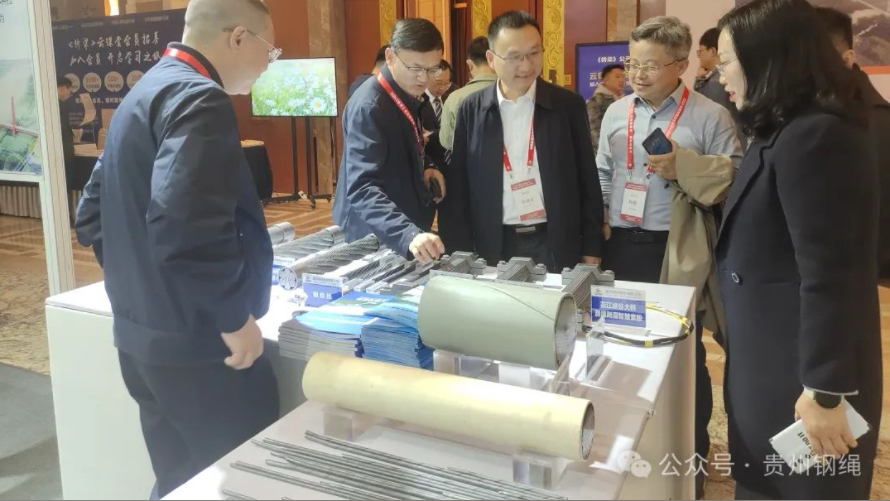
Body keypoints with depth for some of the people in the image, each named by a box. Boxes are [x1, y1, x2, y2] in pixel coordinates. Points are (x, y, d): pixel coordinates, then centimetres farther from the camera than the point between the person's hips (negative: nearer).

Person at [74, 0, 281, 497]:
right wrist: (235, 316, -19)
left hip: (142, 338, 10)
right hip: (198, 346, -9)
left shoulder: (144, 93, 14)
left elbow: (92, 216, 18)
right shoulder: (200, 99, -17)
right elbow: (185, 225, -30)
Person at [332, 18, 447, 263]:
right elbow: (362, 189, -33)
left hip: (403, 235, 8)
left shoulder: (409, 95, 2)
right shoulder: (368, 107, -23)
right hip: (372, 238, -8)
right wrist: (409, 235, -47)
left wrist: (424, 168, -3)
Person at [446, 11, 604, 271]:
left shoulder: (568, 105, -1)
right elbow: (459, 185, 3)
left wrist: (592, 247, 1)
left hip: (556, 244, 0)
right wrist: (462, 254, 0)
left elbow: (587, 180, 3)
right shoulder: (472, 109, 1)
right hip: (493, 247, 1)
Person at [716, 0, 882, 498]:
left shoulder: (813, 137, -22)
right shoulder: (789, 131, 12)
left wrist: (824, 392, -22)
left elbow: (830, 278, -24)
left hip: (802, 373, -10)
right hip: (775, 360, 10)